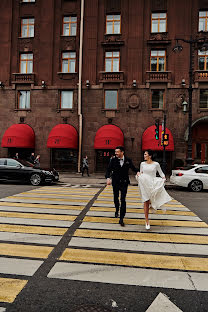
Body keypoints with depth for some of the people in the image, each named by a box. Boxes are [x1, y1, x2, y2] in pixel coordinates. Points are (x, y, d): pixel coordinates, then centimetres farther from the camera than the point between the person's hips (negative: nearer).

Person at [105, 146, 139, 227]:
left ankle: (121, 219, -2)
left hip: (124, 183, -1)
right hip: (115, 182, 2)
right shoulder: (113, 160, -5)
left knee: (123, 200, -7)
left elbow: (133, 168, 5)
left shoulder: (128, 160, -4)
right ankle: (117, 210, 47)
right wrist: (108, 178, -23)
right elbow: (108, 170, -7)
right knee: (116, 198, 17)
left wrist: (138, 172, -16)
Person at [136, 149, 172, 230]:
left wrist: (163, 177, -11)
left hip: (152, 184, -1)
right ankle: (147, 221, 9)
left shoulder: (156, 164, 1)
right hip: (144, 184, 1)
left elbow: (161, 173, 7)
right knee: (146, 202, 0)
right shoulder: (142, 164, 8)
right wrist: (138, 174, -5)